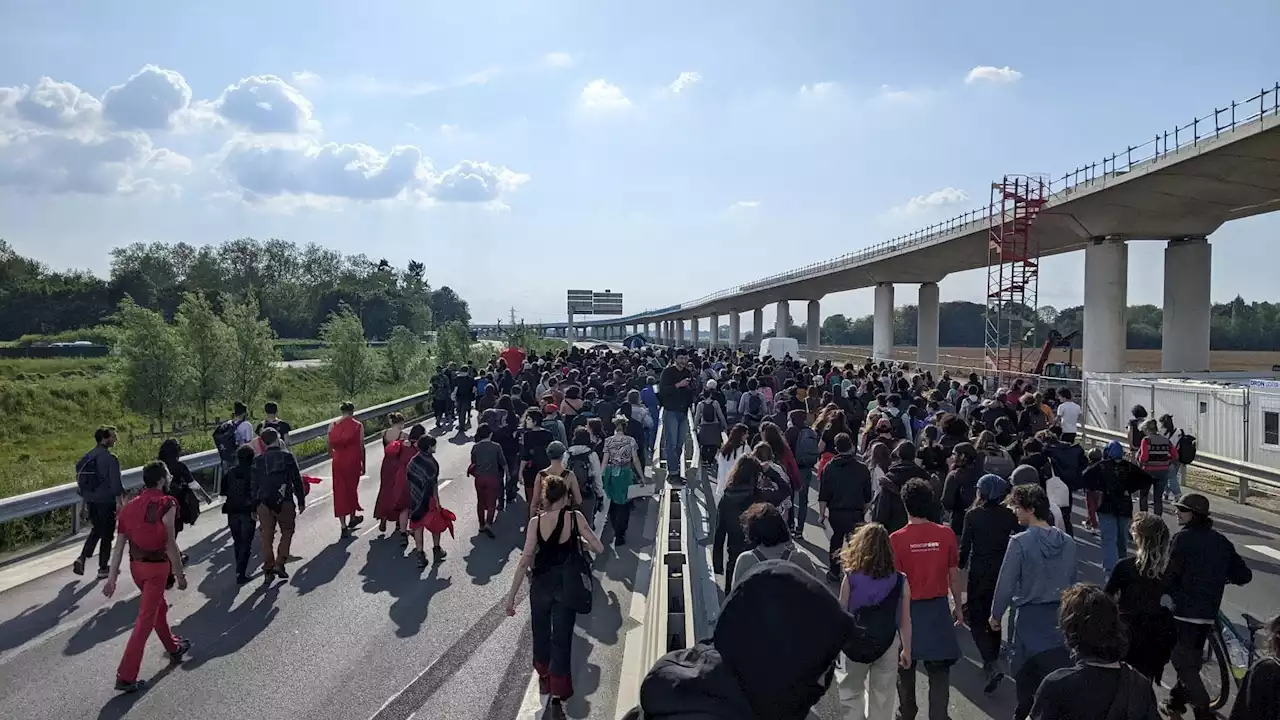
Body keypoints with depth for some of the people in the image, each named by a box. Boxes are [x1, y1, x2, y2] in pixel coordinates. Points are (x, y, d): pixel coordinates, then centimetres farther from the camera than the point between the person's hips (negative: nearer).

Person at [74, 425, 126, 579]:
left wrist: (86, 502, 19)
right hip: (106, 502, -7)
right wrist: (120, 503, -13)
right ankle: (103, 569, 13)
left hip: (91, 501, 7)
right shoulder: (110, 458, -17)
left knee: (96, 530, 23)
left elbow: (81, 481, 12)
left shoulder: (86, 457, 6)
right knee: (107, 535, 6)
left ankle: (81, 559, 8)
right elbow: (115, 484, -18)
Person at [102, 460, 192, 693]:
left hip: (136, 565, 7)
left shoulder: (130, 506, 5)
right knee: (146, 619, -2)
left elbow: (119, 545, 3)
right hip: (157, 566, -7)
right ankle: (126, 677, -2)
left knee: (159, 606, 26)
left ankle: (174, 648, 45)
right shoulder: (166, 504, -15)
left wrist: (112, 578, 6)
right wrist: (180, 574, -7)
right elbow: (170, 543, -16)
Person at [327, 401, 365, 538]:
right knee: (352, 488, 19)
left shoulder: (333, 426, -1)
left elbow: (330, 446, 2)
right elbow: (361, 446, -4)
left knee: (339, 492, 4)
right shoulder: (358, 426, -6)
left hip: (338, 461, 1)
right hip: (353, 461, -1)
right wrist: (363, 464, 5)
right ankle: (352, 518, 37)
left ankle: (343, 526, 0)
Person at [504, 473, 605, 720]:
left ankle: (544, 679, 42)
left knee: (541, 634, 23)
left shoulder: (535, 522, -9)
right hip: (566, 587, -2)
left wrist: (511, 595, -7)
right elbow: (599, 548, -10)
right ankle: (557, 698, 2)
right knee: (561, 639, 5)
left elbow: (525, 561, -12)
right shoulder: (575, 517, -11)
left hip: (540, 585, 2)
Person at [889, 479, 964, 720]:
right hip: (938, 608, 1)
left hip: (908, 609, -1)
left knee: (905, 666, 19)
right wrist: (958, 606, 14)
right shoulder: (946, 534, -9)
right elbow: (954, 575, 0)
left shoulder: (897, 539, -15)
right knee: (939, 671, 9)